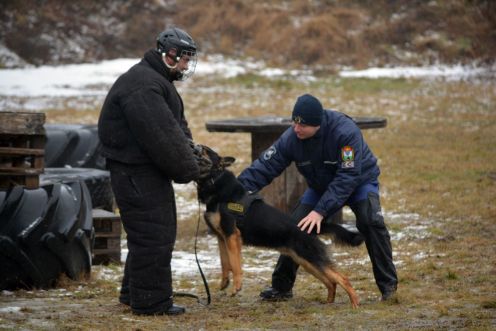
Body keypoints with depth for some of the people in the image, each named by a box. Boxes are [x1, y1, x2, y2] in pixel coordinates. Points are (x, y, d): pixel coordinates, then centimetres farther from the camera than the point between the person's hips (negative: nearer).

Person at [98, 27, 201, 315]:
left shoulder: (158, 81, 16)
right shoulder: (142, 84, -20)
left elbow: (178, 126, 17)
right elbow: (160, 136, -25)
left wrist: (189, 151, -2)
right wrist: (188, 169, -17)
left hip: (150, 171, 11)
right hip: (136, 172, -11)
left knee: (160, 231, 18)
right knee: (153, 234, -8)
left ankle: (134, 293, 28)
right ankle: (150, 301, -2)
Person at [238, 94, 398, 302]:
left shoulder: (345, 131, -37)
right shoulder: (291, 139, -22)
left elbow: (347, 177, -38)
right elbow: (264, 167, -20)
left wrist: (321, 211, -43)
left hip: (360, 181, -4)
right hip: (320, 187, 5)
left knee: (370, 222, -30)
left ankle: (388, 285, -18)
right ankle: (281, 287, 8)